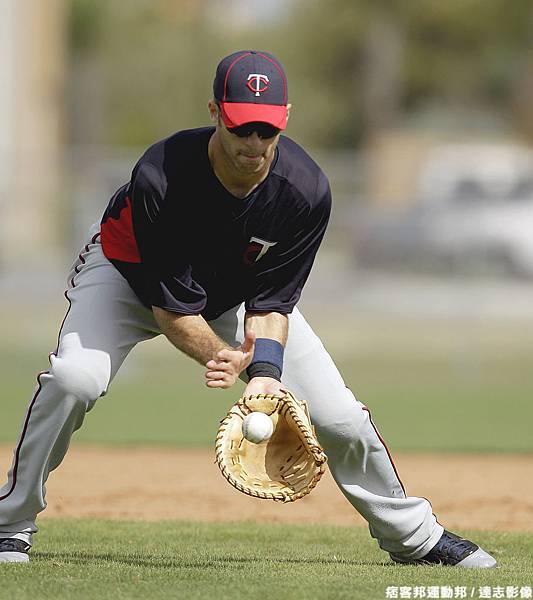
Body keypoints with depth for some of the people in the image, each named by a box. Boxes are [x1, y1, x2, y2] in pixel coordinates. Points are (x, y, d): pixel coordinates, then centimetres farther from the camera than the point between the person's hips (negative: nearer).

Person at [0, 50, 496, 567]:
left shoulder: (306, 190, -28)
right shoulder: (160, 177, -37)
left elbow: (271, 303, -20)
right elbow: (172, 309, -32)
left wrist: (265, 371, -38)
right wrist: (222, 358, -49)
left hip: (237, 297, 3)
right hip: (129, 274, -3)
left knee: (339, 416, -7)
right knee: (73, 378, -31)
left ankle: (413, 536, 17)